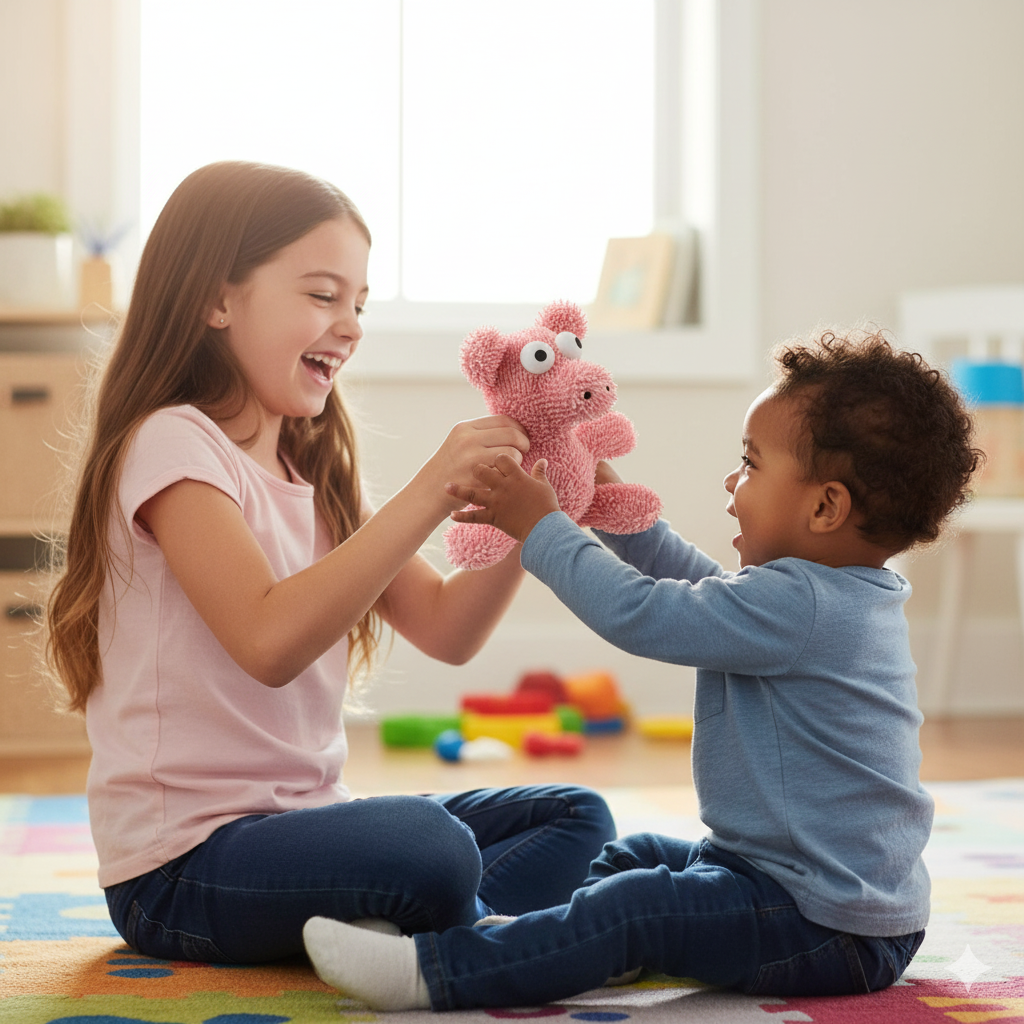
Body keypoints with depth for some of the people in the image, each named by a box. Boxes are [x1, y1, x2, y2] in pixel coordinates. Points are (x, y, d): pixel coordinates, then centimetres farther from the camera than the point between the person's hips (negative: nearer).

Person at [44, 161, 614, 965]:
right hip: (183, 867, -9)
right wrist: (429, 493, -27)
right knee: (427, 847, -35)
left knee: (575, 817, 4)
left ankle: (388, 935, -17)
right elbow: (270, 642, -26)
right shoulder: (172, 445, -12)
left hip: (302, 824, 9)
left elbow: (446, 628, 10)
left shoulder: (315, 469, 15)